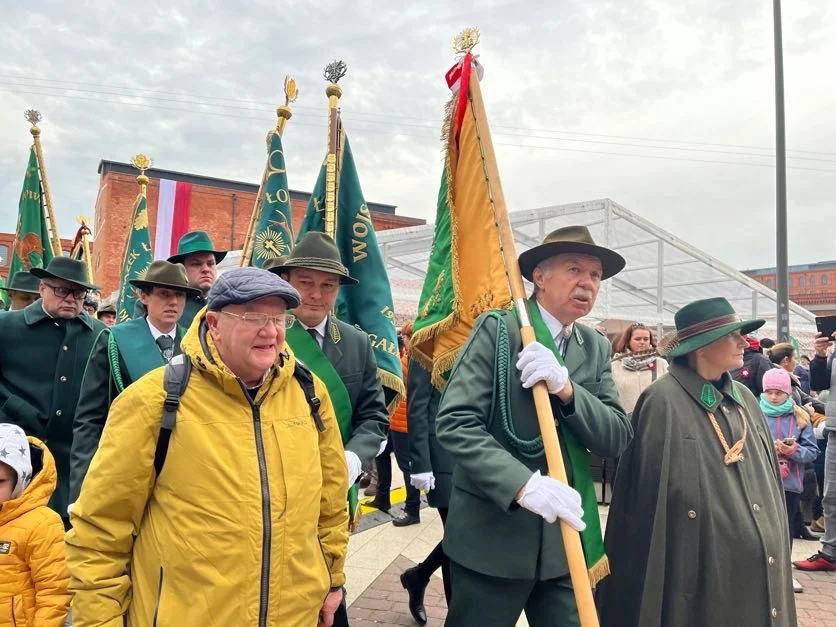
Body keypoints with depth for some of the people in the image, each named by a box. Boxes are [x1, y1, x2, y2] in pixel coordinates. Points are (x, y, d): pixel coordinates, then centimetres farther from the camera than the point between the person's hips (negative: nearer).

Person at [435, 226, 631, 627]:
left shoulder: (597, 349, 7)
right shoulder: (498, 330, -10)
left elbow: (617, 440, -2)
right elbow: (455, 422, -18)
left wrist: (566, 388, -19)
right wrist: (524, 484, -29)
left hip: (567, 536, 5)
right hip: (492, 534, -4)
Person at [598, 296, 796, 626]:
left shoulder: (746, 400, 7)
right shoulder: (664, 401, -15)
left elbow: (768, 479, 15)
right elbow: (648, 494, -14)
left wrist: (775, 546, 13)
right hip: (700, 569, -7)